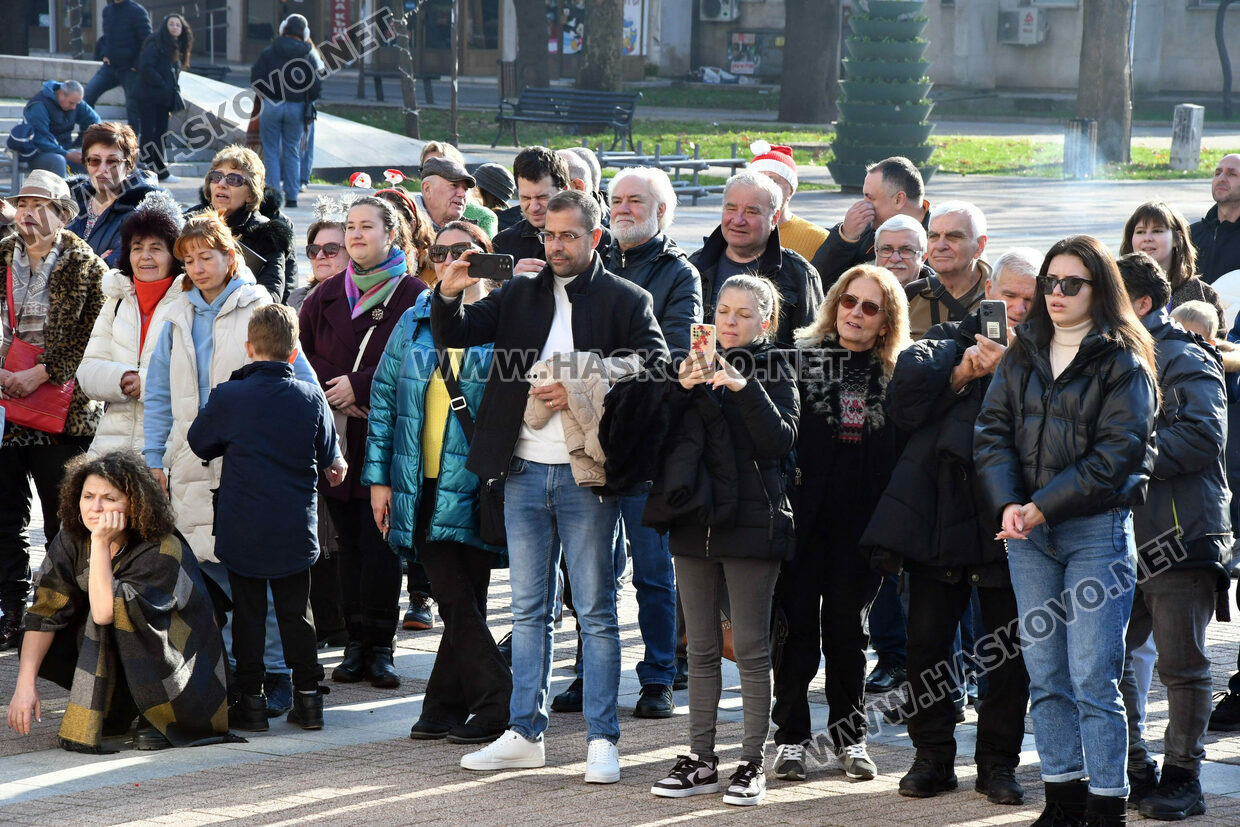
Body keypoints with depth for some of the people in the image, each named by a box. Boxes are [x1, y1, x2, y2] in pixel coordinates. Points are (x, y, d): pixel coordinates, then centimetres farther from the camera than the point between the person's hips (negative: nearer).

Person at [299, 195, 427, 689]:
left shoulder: (412, 296, -1)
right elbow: (302, 353, 12)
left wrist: (360, 388, -12)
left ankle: (379, 648, -1)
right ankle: (357, 644, 8)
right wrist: (332, 391, -6)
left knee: (379, 542, -7)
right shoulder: (327, 296, 13)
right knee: (349, 541, 4)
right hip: (337, 438, 4)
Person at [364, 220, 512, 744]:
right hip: (422, 486, 3)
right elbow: (384, 399, 13)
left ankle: (445, 705, 7)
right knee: (456, 602, -2)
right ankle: (499, 700, 4)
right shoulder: (414, 323, 11)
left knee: (464, 602, -1)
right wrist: (379, 476, 9)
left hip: (476, 486, -3)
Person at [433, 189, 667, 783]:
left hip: (586, 475, -4)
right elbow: (455, 337, 8)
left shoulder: (626, 301, 1)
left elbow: (655, 373, -8)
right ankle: (524, 733, 15)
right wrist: (449, 298, -13)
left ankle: (601, 739, 3)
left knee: (596, 610, -1)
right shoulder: (519, 296, 13)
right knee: (527, 609, 10)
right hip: (525, 471, 4)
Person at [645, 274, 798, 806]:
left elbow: (780, 440, -13)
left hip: (750, 519, -4)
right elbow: (664, 438, 5)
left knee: (751, 649, -3)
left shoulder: (773, 372, 1)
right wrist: (682, 389, -10)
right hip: (695, 520, 4)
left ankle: (753, 763, 1)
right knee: (701, 650, 8)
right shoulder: (697, 365, 12)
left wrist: (744, 389, -22)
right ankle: (701, 760, 12)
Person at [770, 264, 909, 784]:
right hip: (803, 512, -1)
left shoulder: (896, 374, 6)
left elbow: (904, 452, 4)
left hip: (861, 521, 1)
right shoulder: (799, 356, 1)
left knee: (848, 625, 10)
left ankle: (850, 735, 21)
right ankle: (791, 737, 11)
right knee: (797, 626, 1)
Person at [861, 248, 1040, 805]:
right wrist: (962, 372, -14)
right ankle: (933, 755, 15)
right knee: (927, 638, 3)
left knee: (1009, 648, 3)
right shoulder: (951, 338, 12)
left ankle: (998, 760, 15)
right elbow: (906, 390, -4)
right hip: (938, 512, 1)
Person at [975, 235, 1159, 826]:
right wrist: (1008, 504, -11)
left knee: (1093, 677, -8)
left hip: (1097, 530, -5)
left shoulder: (1123, 364, -3)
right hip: (1026, 533, 5)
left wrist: (1042, 508, -15)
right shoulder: (1022, 356, 12)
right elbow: (992, 430, 6)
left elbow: (1114, 455, -10)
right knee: (1044, 673, 7)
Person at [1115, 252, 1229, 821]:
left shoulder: (1185, 359, -6)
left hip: (1181, 536, -8)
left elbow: (1202, 435, -20)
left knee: (1182, 666, -1)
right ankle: (1135, 772, 15)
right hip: (1125, 535, 8)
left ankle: (1181, 779, 7)